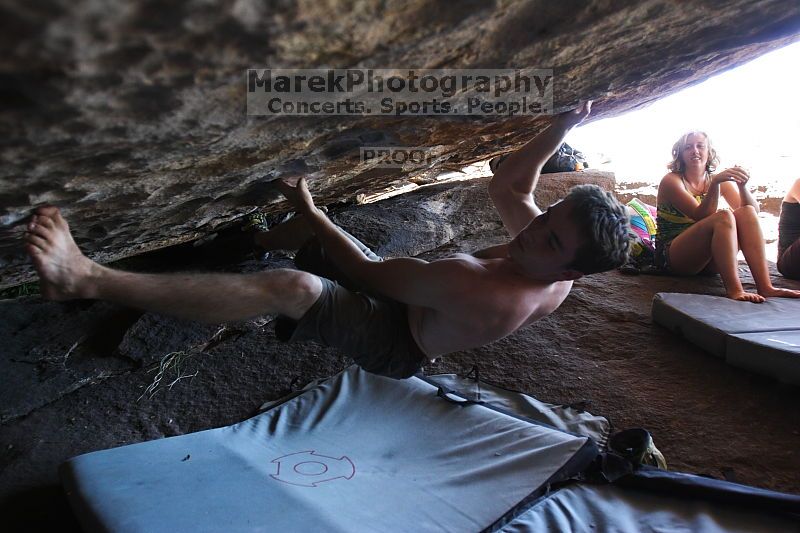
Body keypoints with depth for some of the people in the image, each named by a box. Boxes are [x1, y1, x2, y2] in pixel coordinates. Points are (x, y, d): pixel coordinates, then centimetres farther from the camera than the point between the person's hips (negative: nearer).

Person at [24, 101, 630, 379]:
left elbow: (366, 271, -31)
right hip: (413, 307, 10)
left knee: (290, 286, -35)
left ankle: (89, 279, -37)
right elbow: (509, 183, 6)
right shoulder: (549, 269, -11)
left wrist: (309, 211, -21)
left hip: (391, 342, -10)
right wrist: (563, 125, 2)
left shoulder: (486, 295, -37)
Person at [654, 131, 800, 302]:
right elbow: (701, 216, -19)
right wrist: (715, 183, -30)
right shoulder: (671, 181, -5)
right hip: (672, 256, -5)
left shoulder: (720, 181, 11)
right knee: (723, 217, -27)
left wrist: (742, 186, -20)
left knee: (747, 212, -17)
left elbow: (754, 212, -3)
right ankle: (734, 289, -41)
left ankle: (765, 287, -31)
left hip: (708, 260, 6)